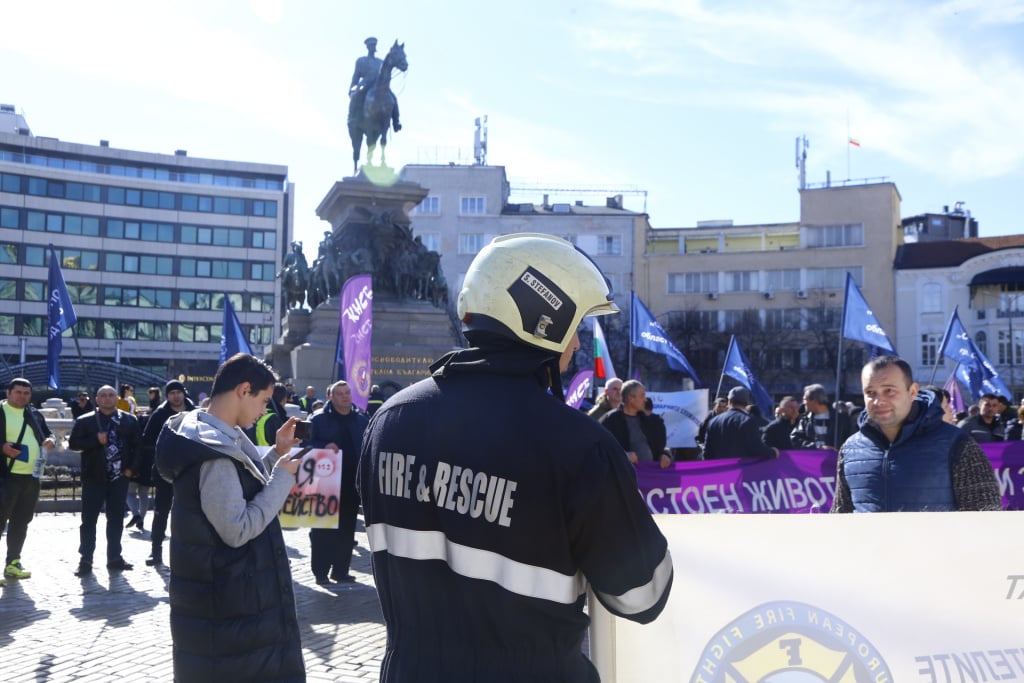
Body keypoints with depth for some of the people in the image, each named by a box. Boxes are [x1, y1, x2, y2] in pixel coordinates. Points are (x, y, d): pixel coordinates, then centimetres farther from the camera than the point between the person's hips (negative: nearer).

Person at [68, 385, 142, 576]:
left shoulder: (129, 420, 7)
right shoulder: (85, 421, 1)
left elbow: (137, 445, 9)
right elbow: (73, 443, -4)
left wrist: (131, 467, -1)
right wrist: (96, 440, -18)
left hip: (119, 478, 2)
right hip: (94, 478, -2)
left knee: (116, 519, 8)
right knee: (89, 520, 0)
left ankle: (114, 558, 18)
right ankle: (85, 560, 7)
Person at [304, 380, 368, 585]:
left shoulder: (362, 420, 9)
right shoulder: (318, 419, -1)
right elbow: (306, 443, -6)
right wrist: (324, 447, -23)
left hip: (352, 483, 3)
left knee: (347, 529, 9)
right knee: (323, 528, 0)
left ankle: (341, 570, 19)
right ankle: (321, 571, 8)